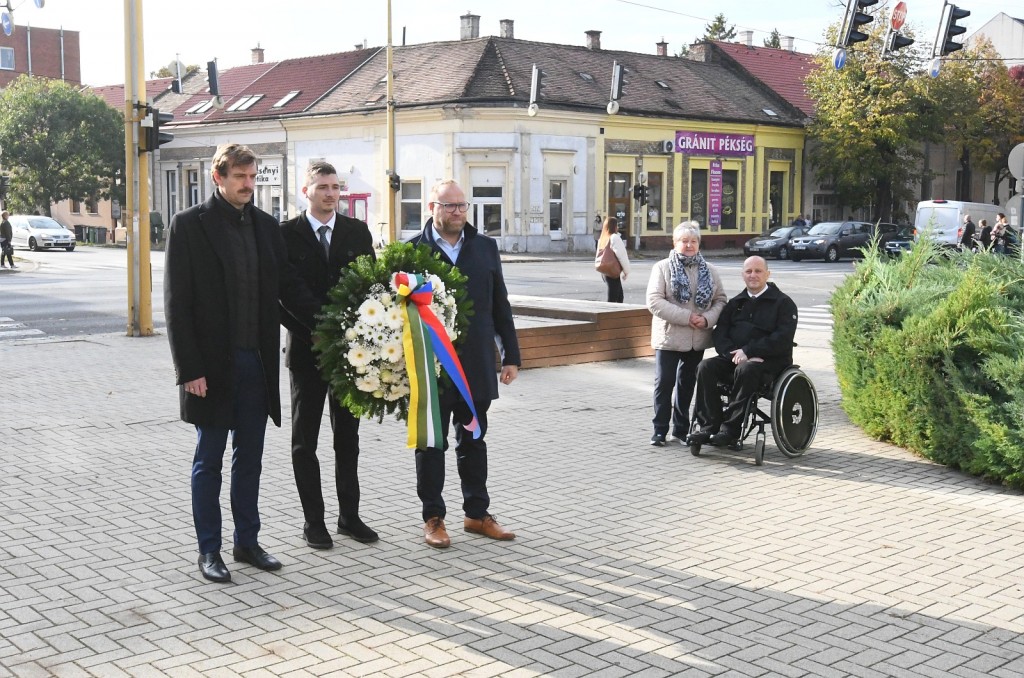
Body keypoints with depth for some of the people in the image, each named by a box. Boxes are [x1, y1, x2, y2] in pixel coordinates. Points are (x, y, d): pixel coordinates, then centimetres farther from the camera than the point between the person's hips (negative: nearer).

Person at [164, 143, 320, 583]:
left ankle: (247, 542, 25)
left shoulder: (265, 226, 9)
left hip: (256, 361, 5)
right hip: (213, 364, -5)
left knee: (249, 458, 13)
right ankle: (209, 550, 17)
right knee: (209, 460, 6)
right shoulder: (189, 225, -6)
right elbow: (176, 303, -9)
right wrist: (189, 368, -14)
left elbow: (289, 287, 9)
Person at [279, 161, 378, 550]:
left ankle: (349, 516, 20)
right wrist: (305, 332, -13)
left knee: (348, 438, 11)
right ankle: (313, 521, 15)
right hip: (306, 350, -3)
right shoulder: (286, 234, -4)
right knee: (304, 440, 6)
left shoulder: (358, 232, 5)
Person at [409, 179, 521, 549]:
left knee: (473, 442, 14)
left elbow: (500, 306, 10)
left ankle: (477, 512, 25)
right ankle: (433, 518, 18)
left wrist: (511, 356, 7)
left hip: (477, 366, 3)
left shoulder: (485, 248, 8)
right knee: (431, 444, 7)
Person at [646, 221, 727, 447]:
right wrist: (686, 317, -19)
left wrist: (707, 319, -14)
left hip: (697, 339, 4)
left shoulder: (709, 270, 9)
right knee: (664, 383, -3)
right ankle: (660, 429, 6)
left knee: (687, 383, 14)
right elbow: (654, 301, -14)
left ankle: (681, 428, 25)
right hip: (669, 337, -4)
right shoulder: (662, 268, -4)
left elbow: (720, 300, 7)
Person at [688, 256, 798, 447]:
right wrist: (734, 354, -14)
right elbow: (719, 333, 8)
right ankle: (708, 425, -23)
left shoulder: (783, 303, 3)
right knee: (706, 366, -22)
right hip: (734, 358, 5)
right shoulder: (735, 303, 19)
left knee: (746, 370, -37)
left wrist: (748, 352, -18)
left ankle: (731, 429, -32)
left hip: (769, 362, -5)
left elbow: (782, 338, -11)